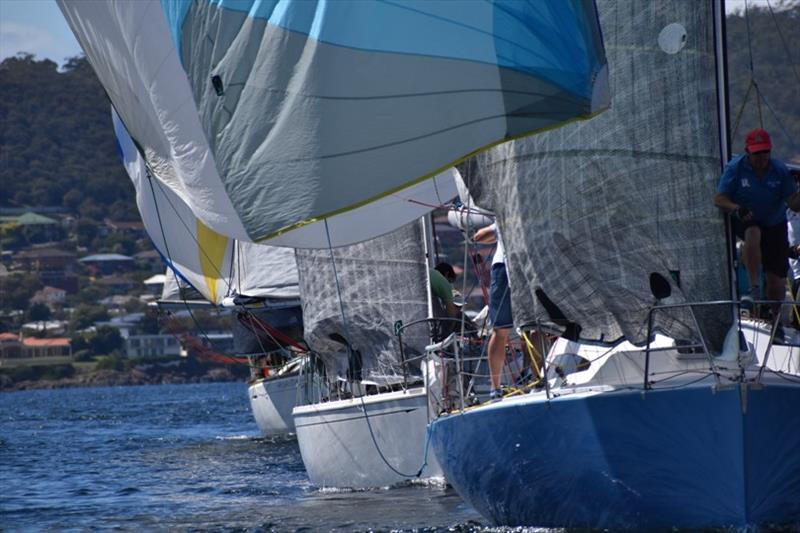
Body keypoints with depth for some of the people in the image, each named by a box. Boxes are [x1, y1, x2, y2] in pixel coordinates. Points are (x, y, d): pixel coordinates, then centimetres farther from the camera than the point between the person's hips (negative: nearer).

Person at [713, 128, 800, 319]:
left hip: (775, 225, 1)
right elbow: (719, 199, -13)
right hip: (745, 222, -1)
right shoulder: (735, 168, -13)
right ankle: (753, 288, -36)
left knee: (775, 279, -3)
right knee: (753, 234, -40)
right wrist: (736, 209, -33)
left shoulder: (780, 170, -10)